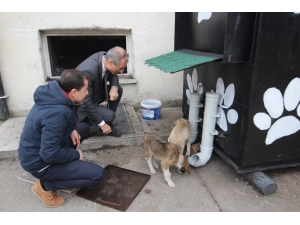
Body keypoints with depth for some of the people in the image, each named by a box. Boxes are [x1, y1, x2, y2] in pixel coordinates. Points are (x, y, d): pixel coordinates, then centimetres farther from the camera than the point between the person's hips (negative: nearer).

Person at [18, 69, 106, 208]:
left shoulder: (54, 93, -6)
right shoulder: (57, 113, -34)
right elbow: (50, 155, -31)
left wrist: (72, 129, -4)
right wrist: (75, 154, -15)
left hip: (38, 149, 9)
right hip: (40, 162, -9)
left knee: (83, 128, 17)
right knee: (98, 174, -15)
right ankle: (45, 185, -3)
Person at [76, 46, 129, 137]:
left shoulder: (105, 57, -15)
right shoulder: (88, 72, -37)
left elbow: (112, 76, 3)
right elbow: (86, 103, -31)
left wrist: (114, 88, -20)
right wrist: (102, 124, -23)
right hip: (82, 103, -8)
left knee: (118, 90, -6)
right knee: (109, 116, -25)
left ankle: (107, 126, 4)